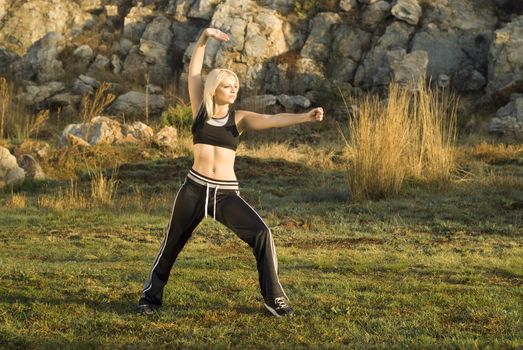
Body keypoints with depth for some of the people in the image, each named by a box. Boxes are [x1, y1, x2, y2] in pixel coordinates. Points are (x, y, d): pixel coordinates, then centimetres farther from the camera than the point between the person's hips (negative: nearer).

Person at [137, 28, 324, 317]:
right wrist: (204, 38, -13)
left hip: (227, 194, 0)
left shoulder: (239, 118, 2)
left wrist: (305, 117, -29)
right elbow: (193, 72, -3)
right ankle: (150, 296, 35)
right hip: (194, 190, 0)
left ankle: (274, 299, -7)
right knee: (172, 245, 12)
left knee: (262, 234, -18)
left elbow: (271, 120, -14)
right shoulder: (200, 110, 3)